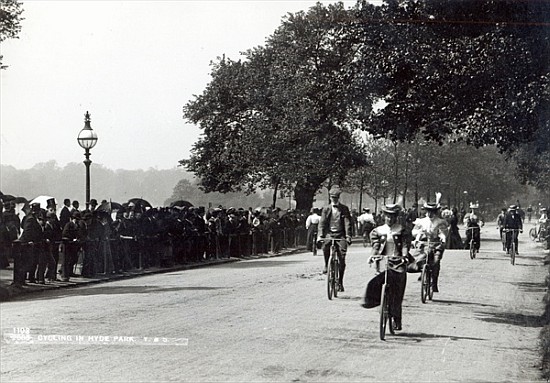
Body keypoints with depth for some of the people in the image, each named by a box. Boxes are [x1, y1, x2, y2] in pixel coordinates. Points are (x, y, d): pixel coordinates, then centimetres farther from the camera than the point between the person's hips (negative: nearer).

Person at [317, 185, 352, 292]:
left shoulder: (344, 209, 5)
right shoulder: (326, 209, 8)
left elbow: (347, 223, -1)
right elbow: (322, 222, 2)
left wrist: (348, 236, -13)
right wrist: (320, 236, -11)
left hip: (340, 235, 0)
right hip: (329, 233, 0)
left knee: (342, 258, -6)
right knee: (325, 246, -34)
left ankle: (340, 282, 7)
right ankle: (326, 265, -10)